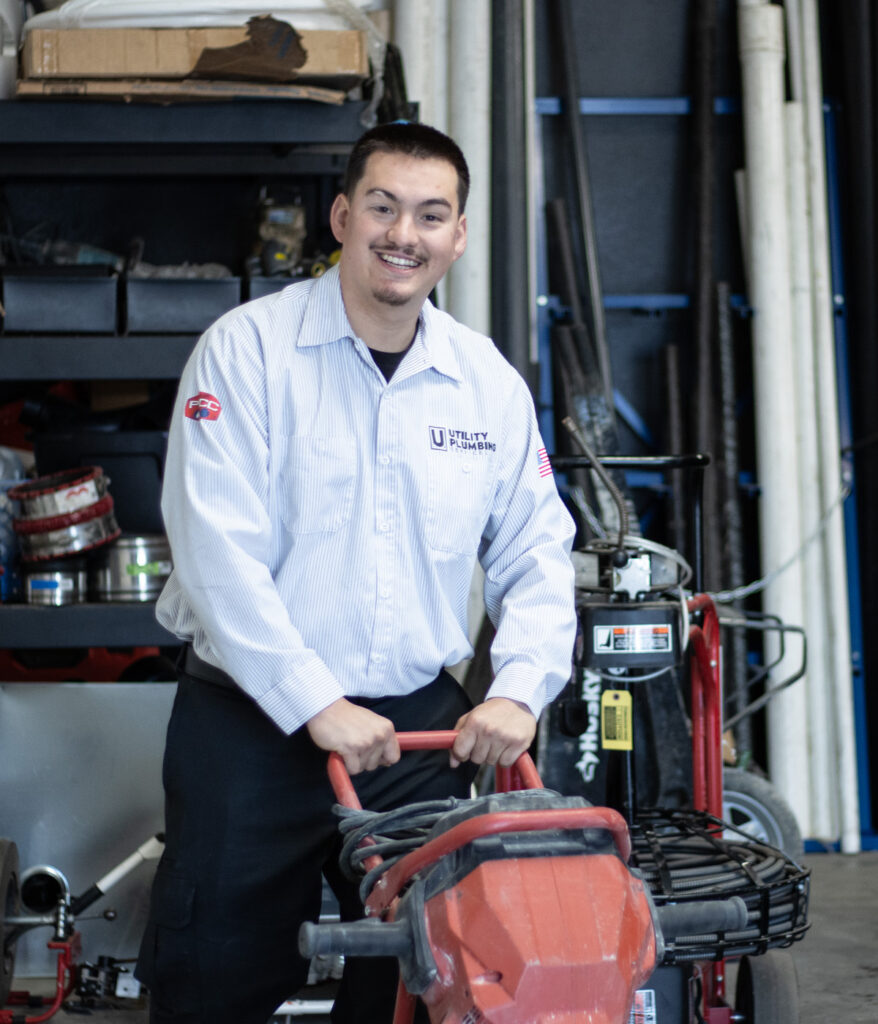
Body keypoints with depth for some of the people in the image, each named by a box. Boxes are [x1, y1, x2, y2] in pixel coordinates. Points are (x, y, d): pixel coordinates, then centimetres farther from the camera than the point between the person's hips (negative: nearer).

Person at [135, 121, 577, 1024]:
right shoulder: (248, 349, -7)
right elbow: (216, 551, -14)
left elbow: (536, 555, 11)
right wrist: (316, 704, -18)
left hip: (422, 724, 4)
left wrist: (519, 688, -6)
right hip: (250, 720, -3)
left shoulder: (488, 381, 6)